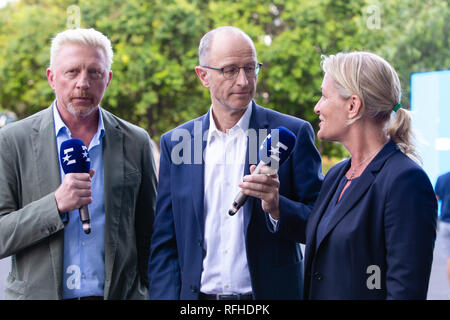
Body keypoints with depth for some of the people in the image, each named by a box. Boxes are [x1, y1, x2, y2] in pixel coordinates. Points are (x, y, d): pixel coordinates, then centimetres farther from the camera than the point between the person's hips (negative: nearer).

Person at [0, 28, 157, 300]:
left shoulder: (136, 142, 3)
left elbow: (149, 235, 7)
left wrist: (147, 292, 2)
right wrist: (56, 205, -19)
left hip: (121, 293, 1)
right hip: (38, 292, -1)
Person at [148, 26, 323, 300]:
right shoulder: (175, 142, 3)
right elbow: (164, 244, 4)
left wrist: (277, 207, -22)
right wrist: (166, 295, -6)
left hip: (270, 291, -2)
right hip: (197, 292, 2)